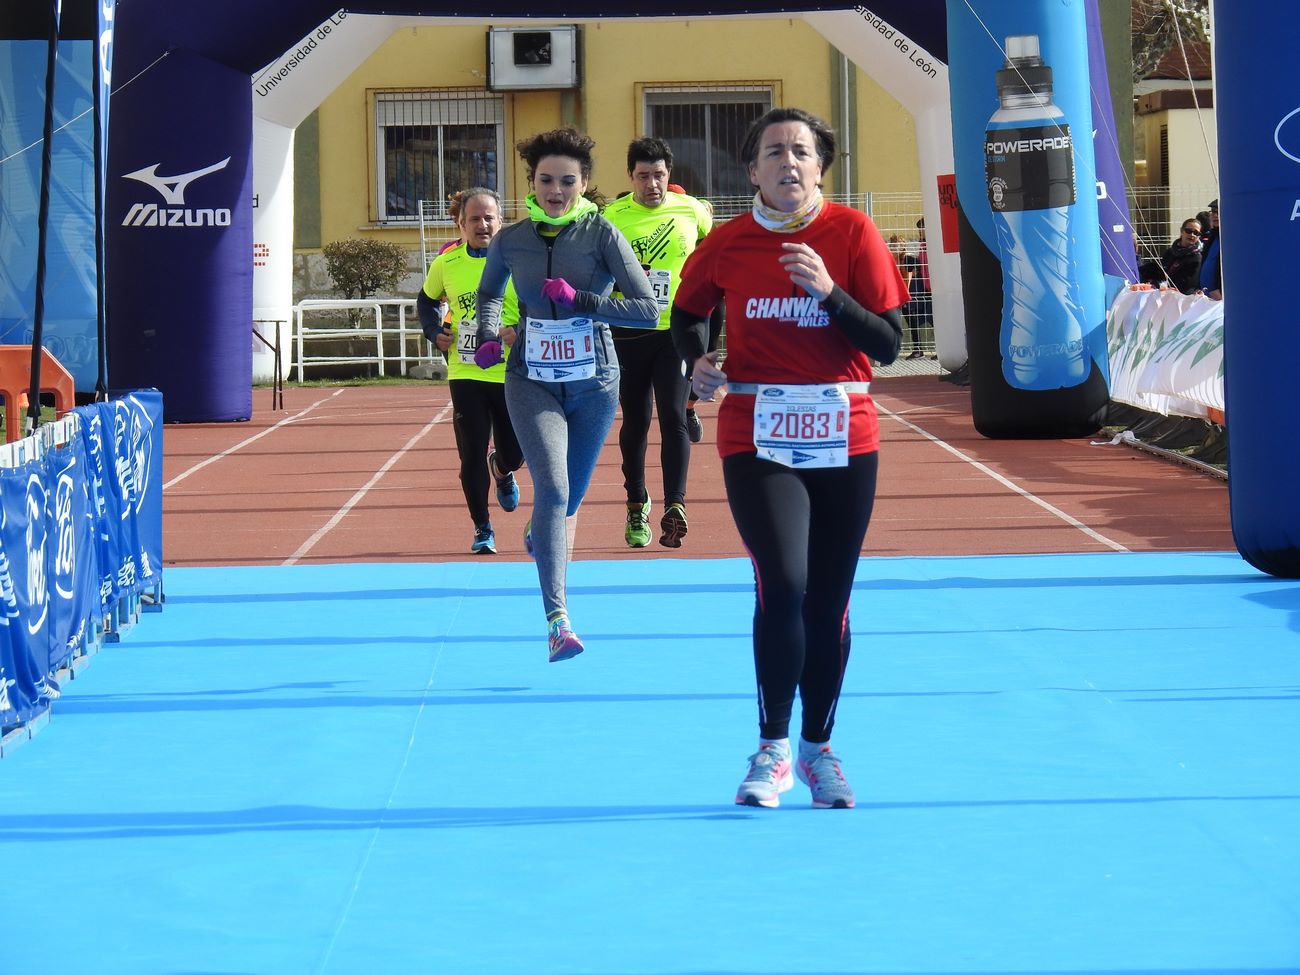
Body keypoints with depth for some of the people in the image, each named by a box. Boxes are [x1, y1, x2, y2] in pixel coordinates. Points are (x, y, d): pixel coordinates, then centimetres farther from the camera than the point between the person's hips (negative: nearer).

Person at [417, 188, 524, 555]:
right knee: (472, 455, -2)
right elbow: (427, 301, 20)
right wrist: (435, 333, 4)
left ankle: (502, 471, 47)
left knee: (514, 453, 8)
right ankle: (482, 530, 12)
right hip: (465, 372, 1)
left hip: (512, 373, -1)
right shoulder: (445, 263, 1)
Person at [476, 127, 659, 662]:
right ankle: (558, 621, -24)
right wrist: (489, 336, 1)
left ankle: (539, 533, 53)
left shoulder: (601, 234, -9)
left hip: (593, 382, 0)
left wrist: (580, 301, -23)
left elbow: (648, 310, -14)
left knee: (568, 498, 14)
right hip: (532, 380, 0)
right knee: (552, 487, -20)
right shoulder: (510, 241, -1)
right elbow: (488, 294, 21)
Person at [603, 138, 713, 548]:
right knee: (635, 422, 9)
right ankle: (637, 507, 24)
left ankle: (675, 506, -17)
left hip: (676, 332, 0)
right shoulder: (612, 217, -3)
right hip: (629, 333, 1)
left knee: (673, 417, -12)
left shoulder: (691, 210, 0)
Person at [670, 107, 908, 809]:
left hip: (843, 439, 1)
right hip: (757, 435, -1)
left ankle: (819, 749, 25)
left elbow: (887, 343, -6)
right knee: (782, 584, -16)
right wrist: (696, 363, -1)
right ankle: (772, 748, -1)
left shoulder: (852, 232, -3)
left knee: (829, 601, 7)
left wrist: (828, 290, -20)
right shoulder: (727, 244, 0)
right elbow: (686, 313, 18)